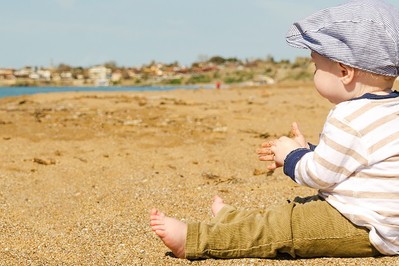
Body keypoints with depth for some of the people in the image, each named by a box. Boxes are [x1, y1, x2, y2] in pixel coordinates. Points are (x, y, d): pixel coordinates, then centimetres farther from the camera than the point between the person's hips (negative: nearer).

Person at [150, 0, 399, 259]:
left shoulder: (349, 118, -22)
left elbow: (318, 175, -18)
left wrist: (292, 156, 1)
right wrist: (306, 150, 18)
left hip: (364, 229, -10)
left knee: (285, 225, -11)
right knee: (297, 209, 17)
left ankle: (191, 240, -9)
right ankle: (229, 219, 29)